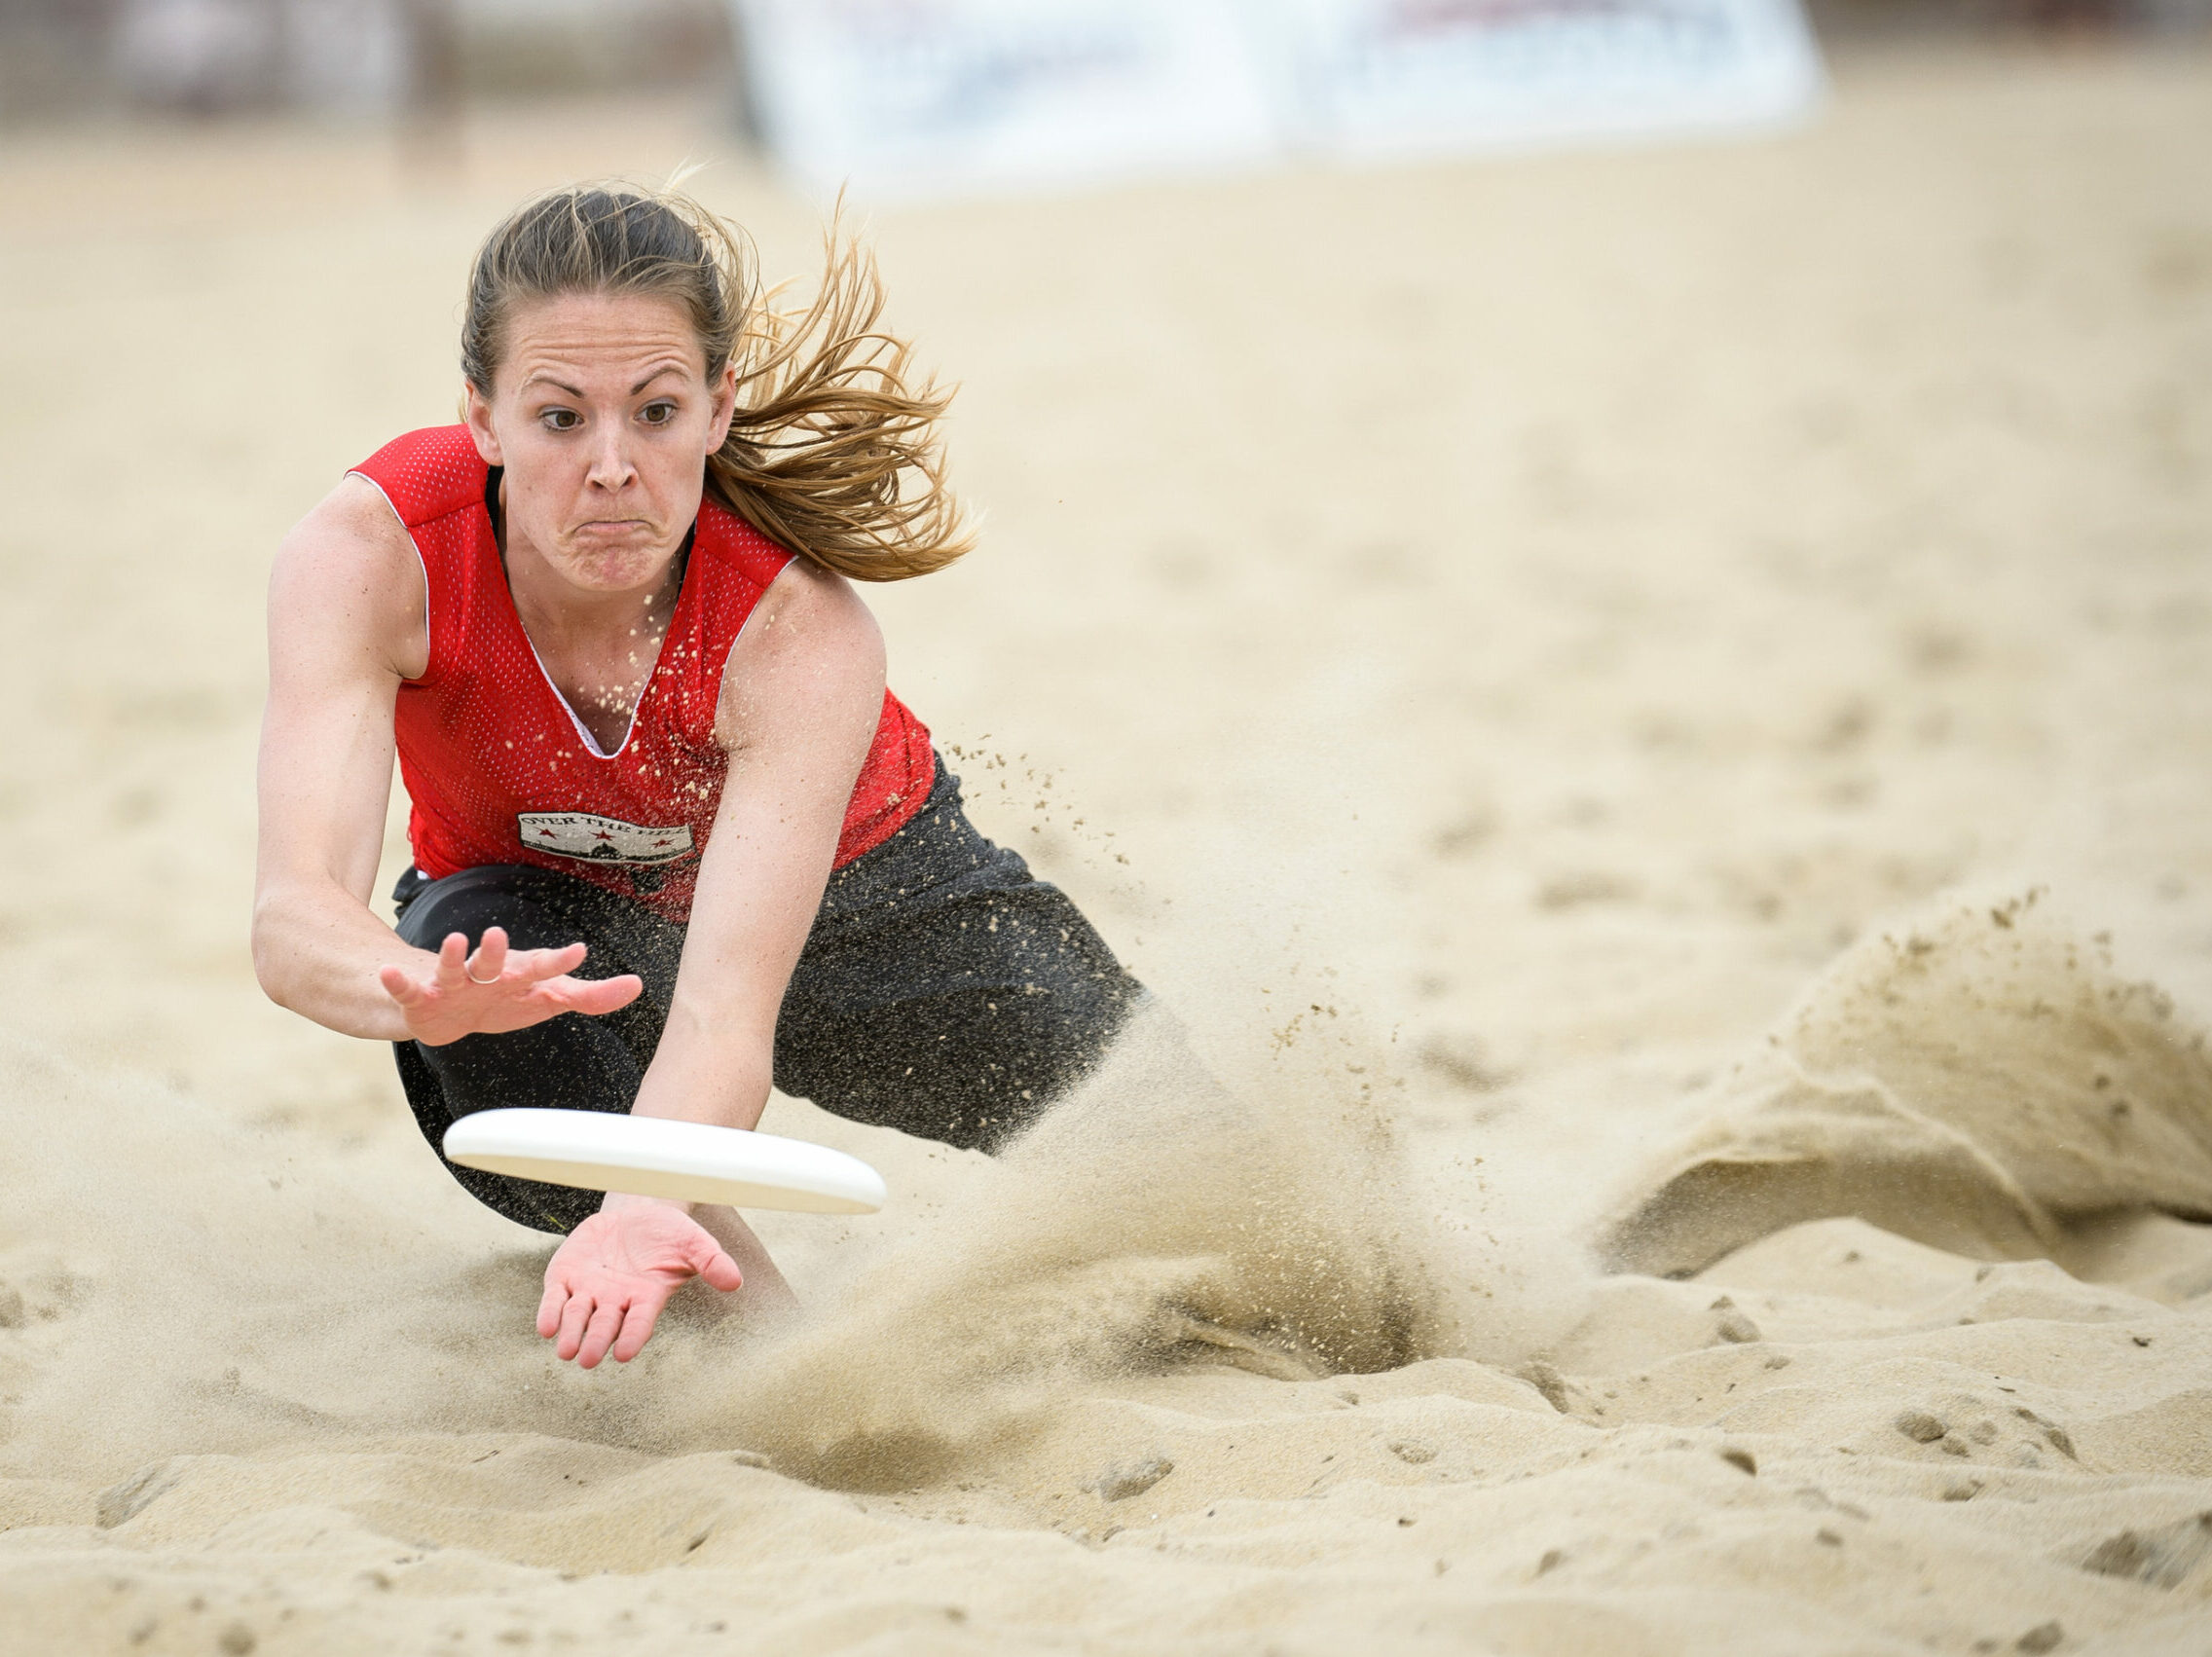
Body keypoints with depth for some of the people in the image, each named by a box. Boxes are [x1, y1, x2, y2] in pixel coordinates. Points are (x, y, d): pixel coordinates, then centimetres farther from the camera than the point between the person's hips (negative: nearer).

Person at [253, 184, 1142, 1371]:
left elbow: (727, 1013, -46)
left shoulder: (805, 629, -36)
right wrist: (420, 996, -68)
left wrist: (646, 1215, -68)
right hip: (544, 917, 0)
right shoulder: (364, 557, -32)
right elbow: (294, 914, -43)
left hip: (850, 890, 0)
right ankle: (761, 1320, -11)